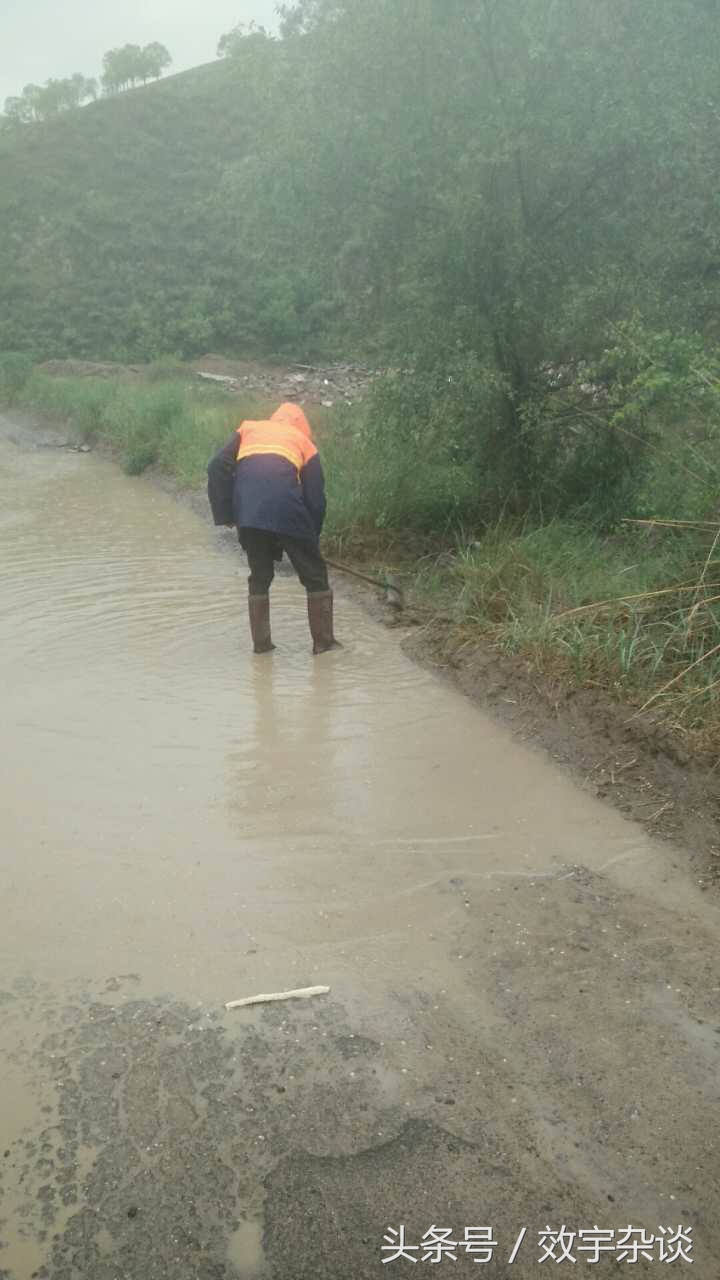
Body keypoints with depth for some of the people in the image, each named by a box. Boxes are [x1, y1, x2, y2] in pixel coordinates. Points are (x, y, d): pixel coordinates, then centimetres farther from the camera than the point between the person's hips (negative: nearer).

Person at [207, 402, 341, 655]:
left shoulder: (248, 429, 27)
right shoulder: (304, 442, 22)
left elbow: (217, 467, 11)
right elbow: (316, 499, 13)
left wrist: (226, 513, 12)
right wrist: (312, 538, 22)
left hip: (248, 516, 2)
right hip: (287, 511, -2)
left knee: (259, 577, 20)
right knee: (315, 576, 12)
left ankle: (261, 643, 20)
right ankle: (324, 642, 14)